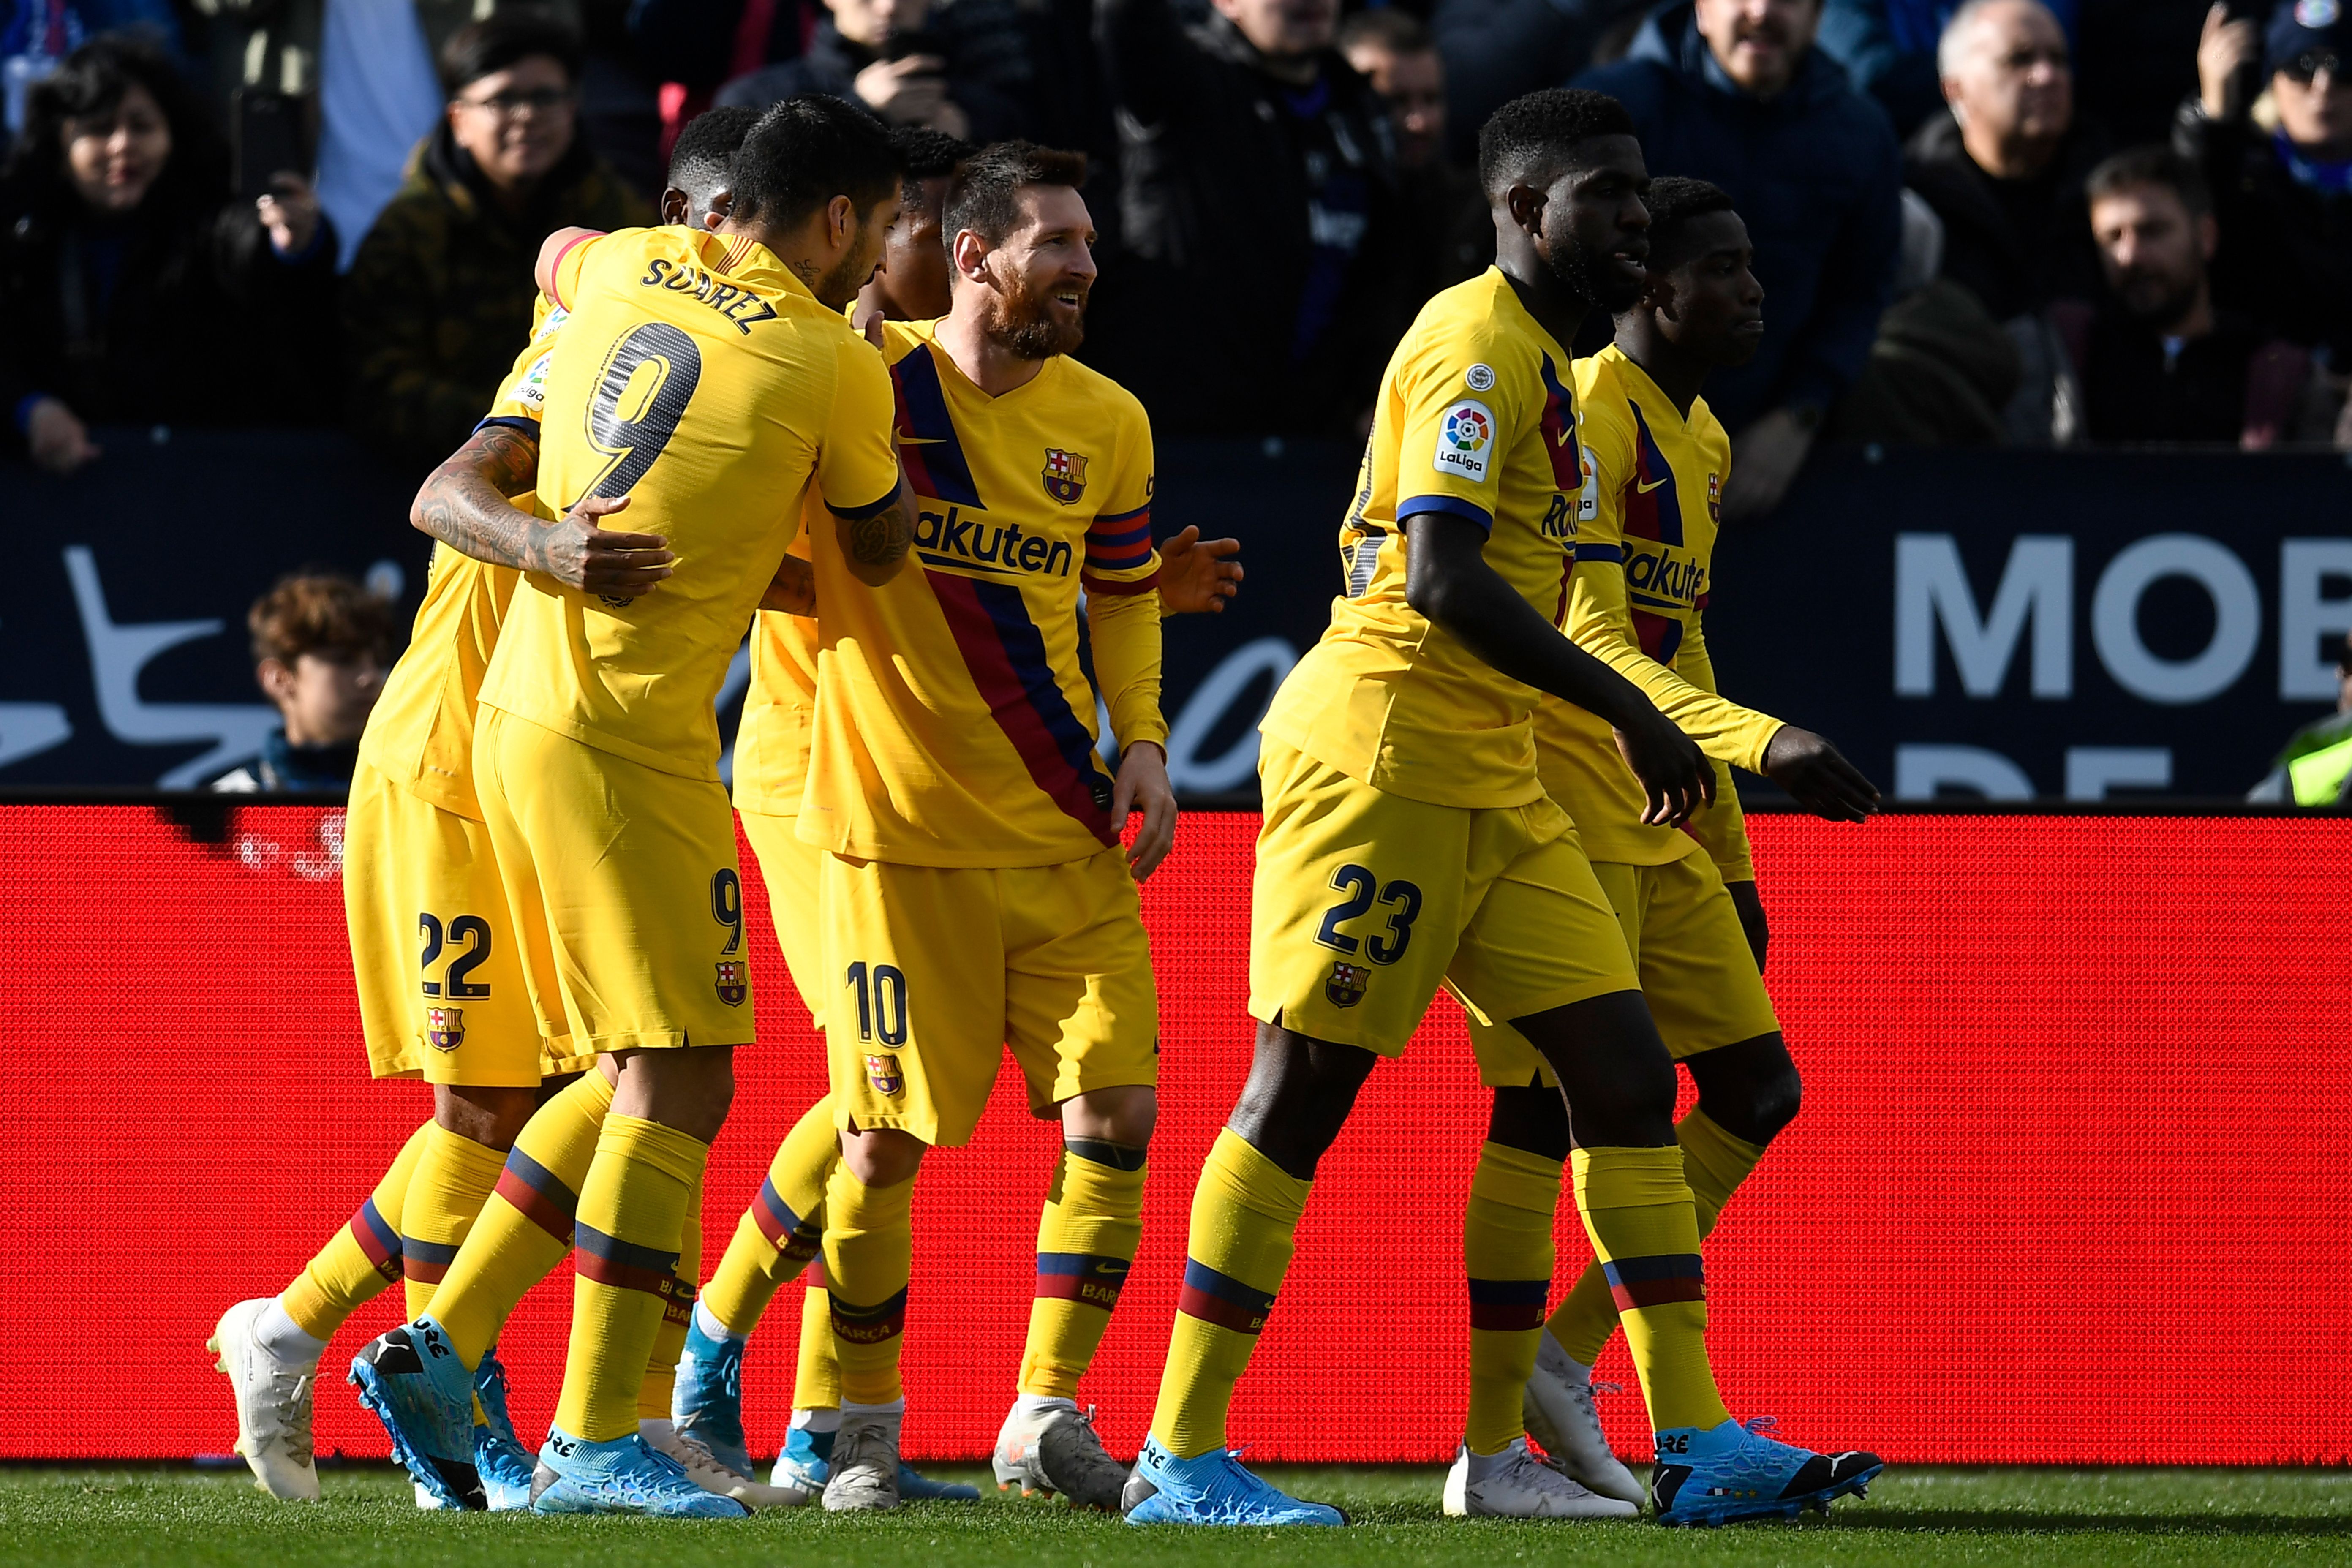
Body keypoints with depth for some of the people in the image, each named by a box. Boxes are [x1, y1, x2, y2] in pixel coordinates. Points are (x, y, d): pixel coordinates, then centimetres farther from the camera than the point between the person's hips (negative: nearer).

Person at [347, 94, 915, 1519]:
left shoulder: (635, 267, 8)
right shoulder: (833, 368, -10)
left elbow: (560, 255, 35)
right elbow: (878, 555, 9)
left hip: (525, 709, 8)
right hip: (626, 748, -8)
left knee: (657, 1075, 14)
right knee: (680, 1079, -8)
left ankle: (442, 1349, 11)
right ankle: (595, 1441, -12)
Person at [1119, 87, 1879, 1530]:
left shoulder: (1542, 358, 20)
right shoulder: (1479, 344, -11)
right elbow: (1443, 580, -22)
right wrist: (1628, 712, -18)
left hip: (1491, 777, 10)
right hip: (1387, 746, -10)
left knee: (1626, 1077, 4)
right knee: (1301, 1090, -7)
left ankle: (1697, 1442, 4)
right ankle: (1179, 1457, -3)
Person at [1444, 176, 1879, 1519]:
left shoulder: (1704, 441, 17)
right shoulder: (1587, 413, -13)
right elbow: (1593, 641, -22)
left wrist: (1733, 860, 22)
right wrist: (1761, 742, -33)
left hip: (1659, 832, 9)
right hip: (1564, 815, -9)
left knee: (1758, 1086, 7)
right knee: (1545, 1115, -9)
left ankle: (1564, 1357, 11)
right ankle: (1492, 1450, -6)